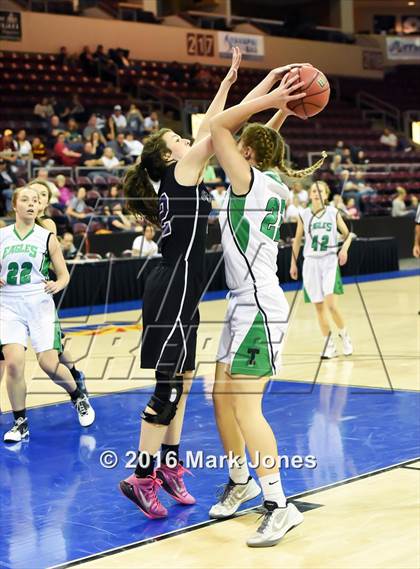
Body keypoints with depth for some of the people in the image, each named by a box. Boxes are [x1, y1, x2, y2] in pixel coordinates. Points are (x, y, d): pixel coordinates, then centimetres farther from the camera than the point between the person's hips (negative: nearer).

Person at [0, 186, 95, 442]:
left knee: (49, 364, -7)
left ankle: (79, 397, 25)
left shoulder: (47, 237, 3)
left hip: (39, 306, -1)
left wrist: (57, 285, -14)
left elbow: (64, 275, 7)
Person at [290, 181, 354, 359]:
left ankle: (344, 334, 10)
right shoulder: (304, 215, 4)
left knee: (331, 304, -15)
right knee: (319, 306, 4)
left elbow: (347, 233, 8)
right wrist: (293, 263, 11)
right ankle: (329, 345, 14)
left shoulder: (333, 212, 1)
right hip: (311, 262, 2)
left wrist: (344, 249, -10)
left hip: (330, 261, -2)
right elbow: (297, 240, 12)